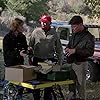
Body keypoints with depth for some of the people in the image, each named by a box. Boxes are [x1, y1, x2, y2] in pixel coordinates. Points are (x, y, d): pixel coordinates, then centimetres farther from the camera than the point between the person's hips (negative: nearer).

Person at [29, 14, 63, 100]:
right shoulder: (36, 32, 3)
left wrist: (60, 60, 8)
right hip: (37, 60, 0)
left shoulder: (54, 33, 6)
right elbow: (30, 46, 8)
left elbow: (59, 48, 12)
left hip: (50, 60, 1)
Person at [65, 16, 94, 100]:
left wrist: (75, 50, -24)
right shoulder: (74, 34, 10)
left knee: (80, 85, -1)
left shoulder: (88, 37, -12)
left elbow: (90, 52, -19)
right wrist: (67, 48, 1)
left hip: (80, 64, -7)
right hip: (71, 62, 7)